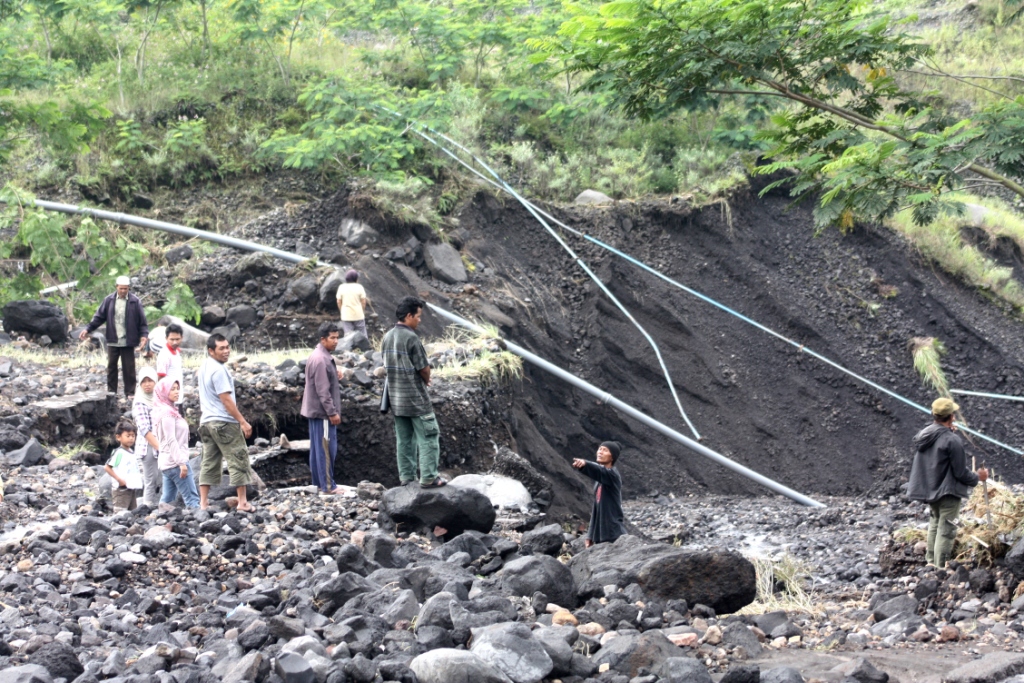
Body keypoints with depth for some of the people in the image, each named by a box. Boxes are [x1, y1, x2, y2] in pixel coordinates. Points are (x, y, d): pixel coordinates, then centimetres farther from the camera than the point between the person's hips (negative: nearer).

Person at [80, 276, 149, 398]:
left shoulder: (135, 301, -3)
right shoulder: (109, 300, 2)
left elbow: (142, 321, -2)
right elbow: (99, 317, 5)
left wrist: (144, 335, -13)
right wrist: (88, 329, -2)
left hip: (128, 342, -2)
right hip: (112, 341, 2)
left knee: (129, 368, 1)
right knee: (111, 366, 7)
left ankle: (130, 392, 8)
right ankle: (111, 391, 16)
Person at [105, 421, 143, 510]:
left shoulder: (132, 452, 13)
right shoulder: (118, 452, -11)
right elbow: (107, 467, -17)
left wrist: (139, 478, 7)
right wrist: (119, 479, -20)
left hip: (133, 489, 9)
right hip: (122, 490, -9)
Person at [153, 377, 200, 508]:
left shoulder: (168, 411, 17)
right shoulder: (168, 412, -12)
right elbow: (171, 440, -18)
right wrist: (182, 462, -22)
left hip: (166, 463, 10)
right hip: (175, 461, -10)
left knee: (167, 500, 9)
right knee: (192, 499, -11)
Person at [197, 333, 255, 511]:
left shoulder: (205, 367, 14)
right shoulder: (218, 370, -16)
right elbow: (226, 399, -19)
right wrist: (243, 422, -18)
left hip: (207, 422, 9)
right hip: (224, 422, -9)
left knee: (210, 462, 10)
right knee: (238, 460, -3)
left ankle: (203, 503, 9)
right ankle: (242, 503, -3)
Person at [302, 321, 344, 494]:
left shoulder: (320, 356, 12)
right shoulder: (321, 360, -20)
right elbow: (323, 390, -22)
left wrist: (335, 376, 4)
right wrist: (332, 412, -19)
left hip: (315, 410, 10)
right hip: (322, 411, -10)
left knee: (318, 447, 14)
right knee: (327, 448, -6)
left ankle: (318, 481, 20)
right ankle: (328, 485, -2)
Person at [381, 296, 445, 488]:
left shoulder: (388, 336, 7)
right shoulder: (411, 338, -18)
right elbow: (424, 368, -15)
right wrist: (426, 380, 8)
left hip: (396, 397, 8)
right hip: (415, 398, -8)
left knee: (404, 439, 13)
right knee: (428, 436, -1)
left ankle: (406, 477, 16)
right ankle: (428, 477, -2)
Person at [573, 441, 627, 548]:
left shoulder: (612, 474, -9)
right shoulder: (599, 479, 16)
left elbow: (599, 471, -33)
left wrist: (585, 464, -54)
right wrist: (591, 535, 15)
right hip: (600, 533, 8)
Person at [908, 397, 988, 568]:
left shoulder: (922, 436, -1)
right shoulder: (952, 440, -23)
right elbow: (960, 472, -18)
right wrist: (978, 477, 2)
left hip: (928, 489, 7)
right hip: (948, 492, -7)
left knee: (935, 524, 23)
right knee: (945, 530, 0)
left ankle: (931, 561, 31)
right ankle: (940, 567, 2)